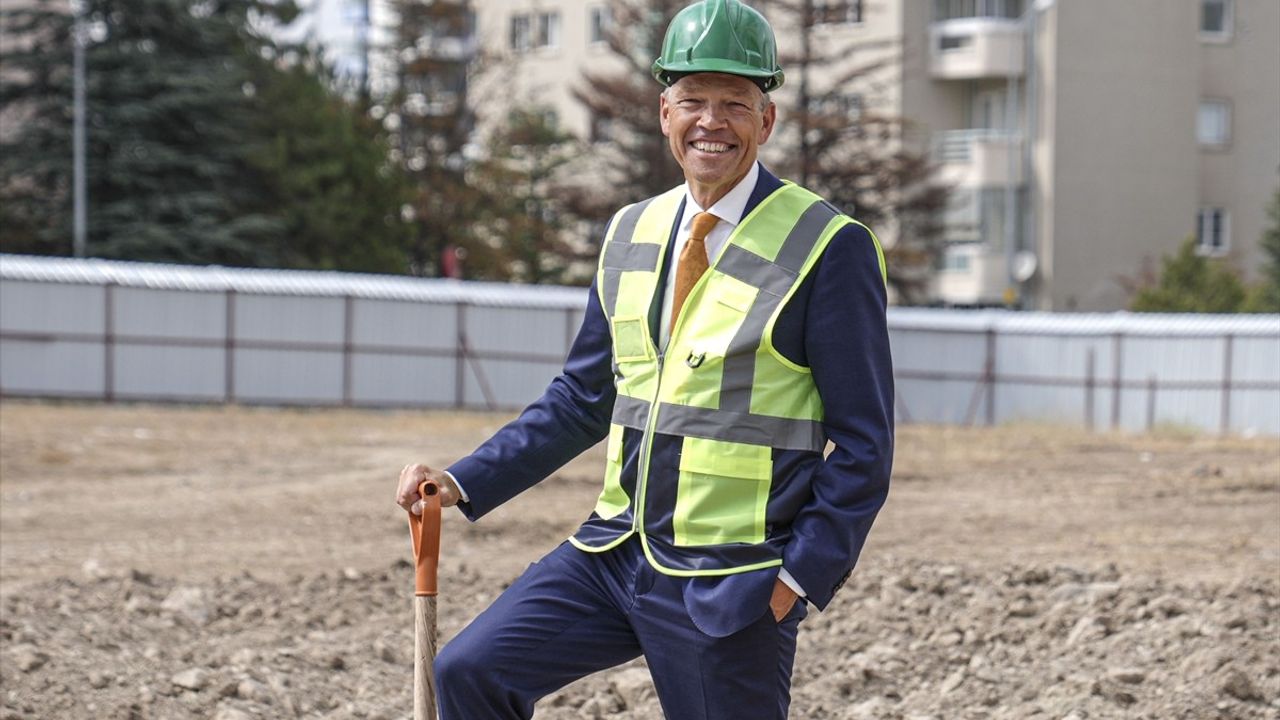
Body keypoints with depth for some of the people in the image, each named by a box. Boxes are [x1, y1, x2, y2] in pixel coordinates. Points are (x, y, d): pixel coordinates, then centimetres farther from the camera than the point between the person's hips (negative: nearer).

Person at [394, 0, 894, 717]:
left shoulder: (829, 247, -8)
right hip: (616, 551, 6)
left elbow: (863, 443, -7)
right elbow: (582, 398, 18)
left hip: (729, 587, -6)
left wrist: (801, 575, -13)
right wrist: (466, 482, 9)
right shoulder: (631, 234, 10)